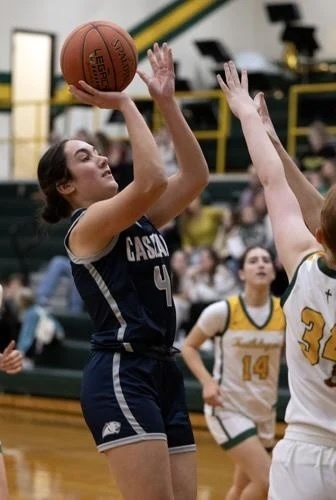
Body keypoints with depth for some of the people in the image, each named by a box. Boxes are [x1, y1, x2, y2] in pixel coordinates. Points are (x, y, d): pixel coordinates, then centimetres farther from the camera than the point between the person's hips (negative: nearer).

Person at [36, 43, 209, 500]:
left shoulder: (141, 219, 18)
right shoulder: (87, 226, -6)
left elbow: (196, 176, 12)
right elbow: (151, 180, -22)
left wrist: (167, 103, 8)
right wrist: (123, 104, -13)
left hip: (163, 372, 9)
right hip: (120, 376, -9)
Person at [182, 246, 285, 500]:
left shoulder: (285, 312, -5)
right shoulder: (222, 311, -14)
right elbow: (189, 347, -1)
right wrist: (208, 382, -16)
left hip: (265, 412, 5)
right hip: (228, 409, -5)